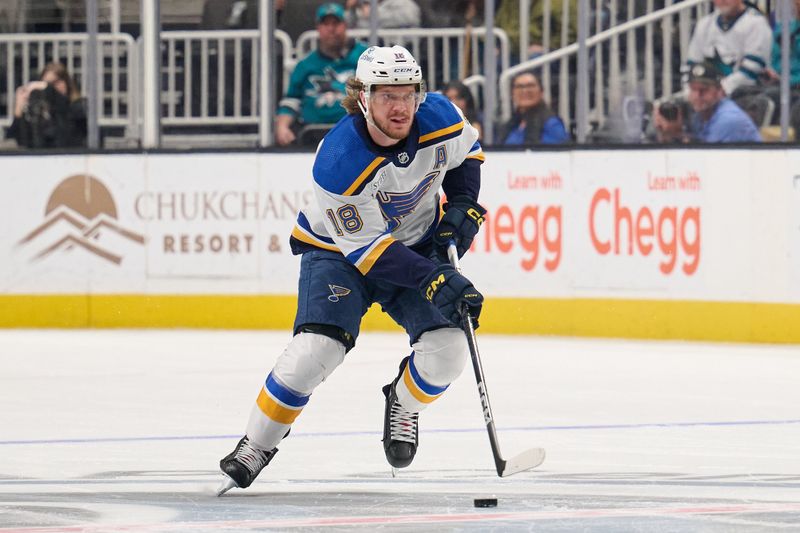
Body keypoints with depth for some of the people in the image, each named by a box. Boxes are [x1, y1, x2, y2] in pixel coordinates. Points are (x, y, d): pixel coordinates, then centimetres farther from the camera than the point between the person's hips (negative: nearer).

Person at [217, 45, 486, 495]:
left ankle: (403, 404, 20)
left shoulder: (439, 117, -20)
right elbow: (366, 249, -28)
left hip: (418, 243, 4)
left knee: (447, 348, -15)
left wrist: (463, 206, -8)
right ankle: (256, 446, -3)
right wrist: (434, 281, -34)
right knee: (317, 348, -23)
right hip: (341, 248, -4)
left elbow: (467, 151, 7)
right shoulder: (338, 163, -33)